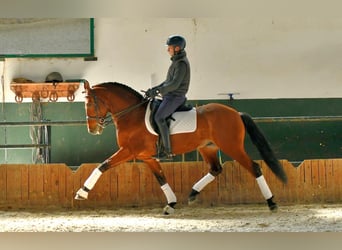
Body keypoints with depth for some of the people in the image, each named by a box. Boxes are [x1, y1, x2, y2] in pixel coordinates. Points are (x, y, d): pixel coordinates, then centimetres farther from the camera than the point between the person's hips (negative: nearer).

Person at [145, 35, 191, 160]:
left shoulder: (181, 64, -16)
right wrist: (155, 89, 12)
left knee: (159, 117, -24)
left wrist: (157, 91, -24)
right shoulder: (177, 61, 17)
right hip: (170, 96, 11)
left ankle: (167, 151, -25)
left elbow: (174, 84, -25)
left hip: (175, 97, -11)